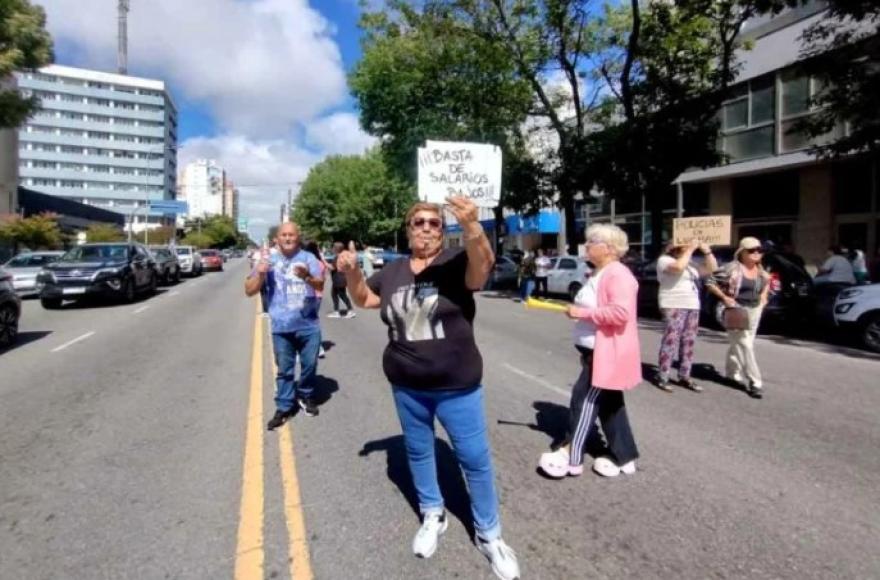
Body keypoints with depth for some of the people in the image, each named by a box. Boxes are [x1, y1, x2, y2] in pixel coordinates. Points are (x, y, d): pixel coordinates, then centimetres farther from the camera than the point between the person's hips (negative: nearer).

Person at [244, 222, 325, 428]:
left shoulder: (308, 258, -1)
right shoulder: (269, 261, 4)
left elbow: (320, 285, -11)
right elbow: (249, 290, 2)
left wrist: (307, 277, -33)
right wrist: (259, 274, -17)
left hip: (308, 325, 0)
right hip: (281, 326, 0)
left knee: (309, 364, 12)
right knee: (284, 369, 8)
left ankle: (305, 395, 35)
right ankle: (283, 407, 20)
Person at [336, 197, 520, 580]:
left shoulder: (455, 262, -11)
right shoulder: (393, 271, 4)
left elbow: (482, 266, -33)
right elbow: (364, 299, 17)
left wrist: (472, 227, -53)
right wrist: (352, 272, -4)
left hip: (456, 385, -4)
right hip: (406, 385, 4)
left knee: (475, 458, 6)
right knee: (418, 451, 19)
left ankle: (489, 535, 26)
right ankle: (432, 516, 41)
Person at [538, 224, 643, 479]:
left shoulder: (618, 275, -18)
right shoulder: (598, 274, 14)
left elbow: (621, 313, -29)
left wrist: (583, 313, -24)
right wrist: (578, 311, 9)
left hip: (607, 353, -10)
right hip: (595, 351, 10)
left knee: (584, 400, -4)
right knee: (609, 403, 14)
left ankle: (572, 456, 8)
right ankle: (624, 457, 25)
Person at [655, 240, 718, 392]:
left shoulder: (690, 263, 20)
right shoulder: (664, 259, -3)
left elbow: (712, 269, 18)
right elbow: (679, 267, -23)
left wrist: (707, 251, 7)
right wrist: (690, 250, -13)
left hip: (692, 307, 8)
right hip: (674, 306, -8)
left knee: (688, 342, 6)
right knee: (671, 341, -11)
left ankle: (684, 377, 12)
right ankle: (662, 378, -7)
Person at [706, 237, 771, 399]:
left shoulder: (760, 270, 7)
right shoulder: (732, 268, -15)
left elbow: (767, 281, 29)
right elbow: (710, 281, -13)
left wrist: (764, 295, 12)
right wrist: (724, 297, -17)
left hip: (754, 310, 7)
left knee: (738, 344, 15)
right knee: (745, 345, -11)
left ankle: (733, 373, 28)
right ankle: (754, 381, -8)